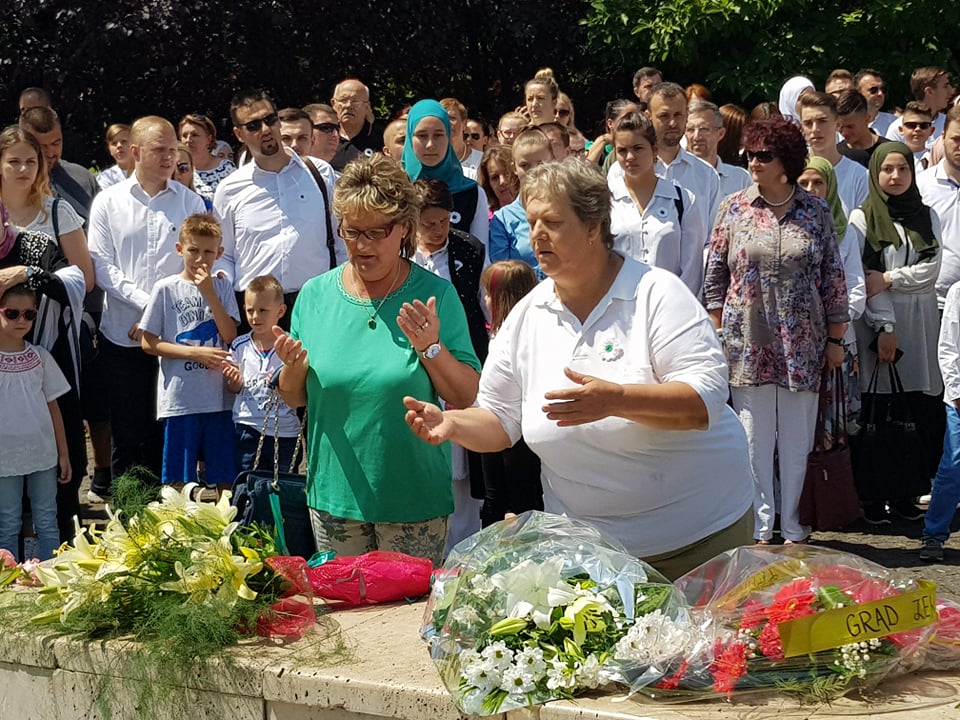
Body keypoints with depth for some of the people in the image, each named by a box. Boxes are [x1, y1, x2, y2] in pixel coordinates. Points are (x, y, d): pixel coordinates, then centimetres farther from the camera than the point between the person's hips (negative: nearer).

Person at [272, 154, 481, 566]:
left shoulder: (435, 296, -5)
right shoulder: (316, 295, 3)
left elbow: (466, 397, -8)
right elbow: (294, 399, 9)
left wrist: (431, 347, -22)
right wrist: (293, 369, -12)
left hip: (413, 498, -3)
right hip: (333, 492, 3)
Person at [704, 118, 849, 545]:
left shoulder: (815, 212, 2)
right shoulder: (735, 209, 2)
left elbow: (833, 278, 6)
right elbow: (715, 273, 5)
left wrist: (835, 339, 4)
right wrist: (717, 333, 0)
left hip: (801, 345, 0)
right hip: (748, 343, 0)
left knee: (797, 438, 5)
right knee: (754, 437, 2)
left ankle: (792, 527, 15)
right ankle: (761, 528, 9)